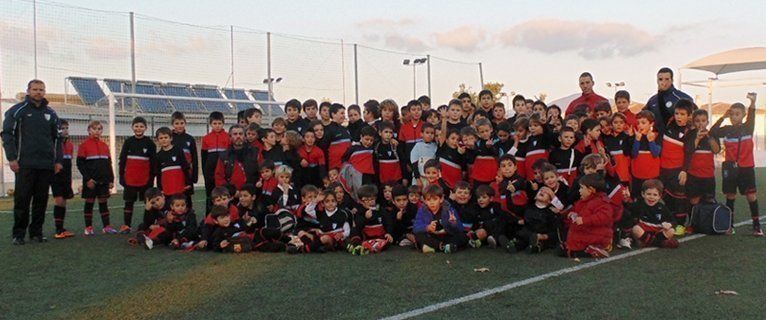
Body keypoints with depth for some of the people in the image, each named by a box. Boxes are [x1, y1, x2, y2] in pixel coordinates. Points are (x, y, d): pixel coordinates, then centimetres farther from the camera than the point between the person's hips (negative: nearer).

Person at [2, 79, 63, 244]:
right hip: (25, 164, -3)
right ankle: (19, 233, 7)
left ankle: (36, 231, 13)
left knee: (41, 200, 5)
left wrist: (58, 160, 9)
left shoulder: (51, 113, 15)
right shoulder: (17, 110, 3)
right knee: (22, 199, -1)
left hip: (46, 165, 4)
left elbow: (57, 138, 17)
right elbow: (7, 134, -1)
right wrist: (12, 158, -9)